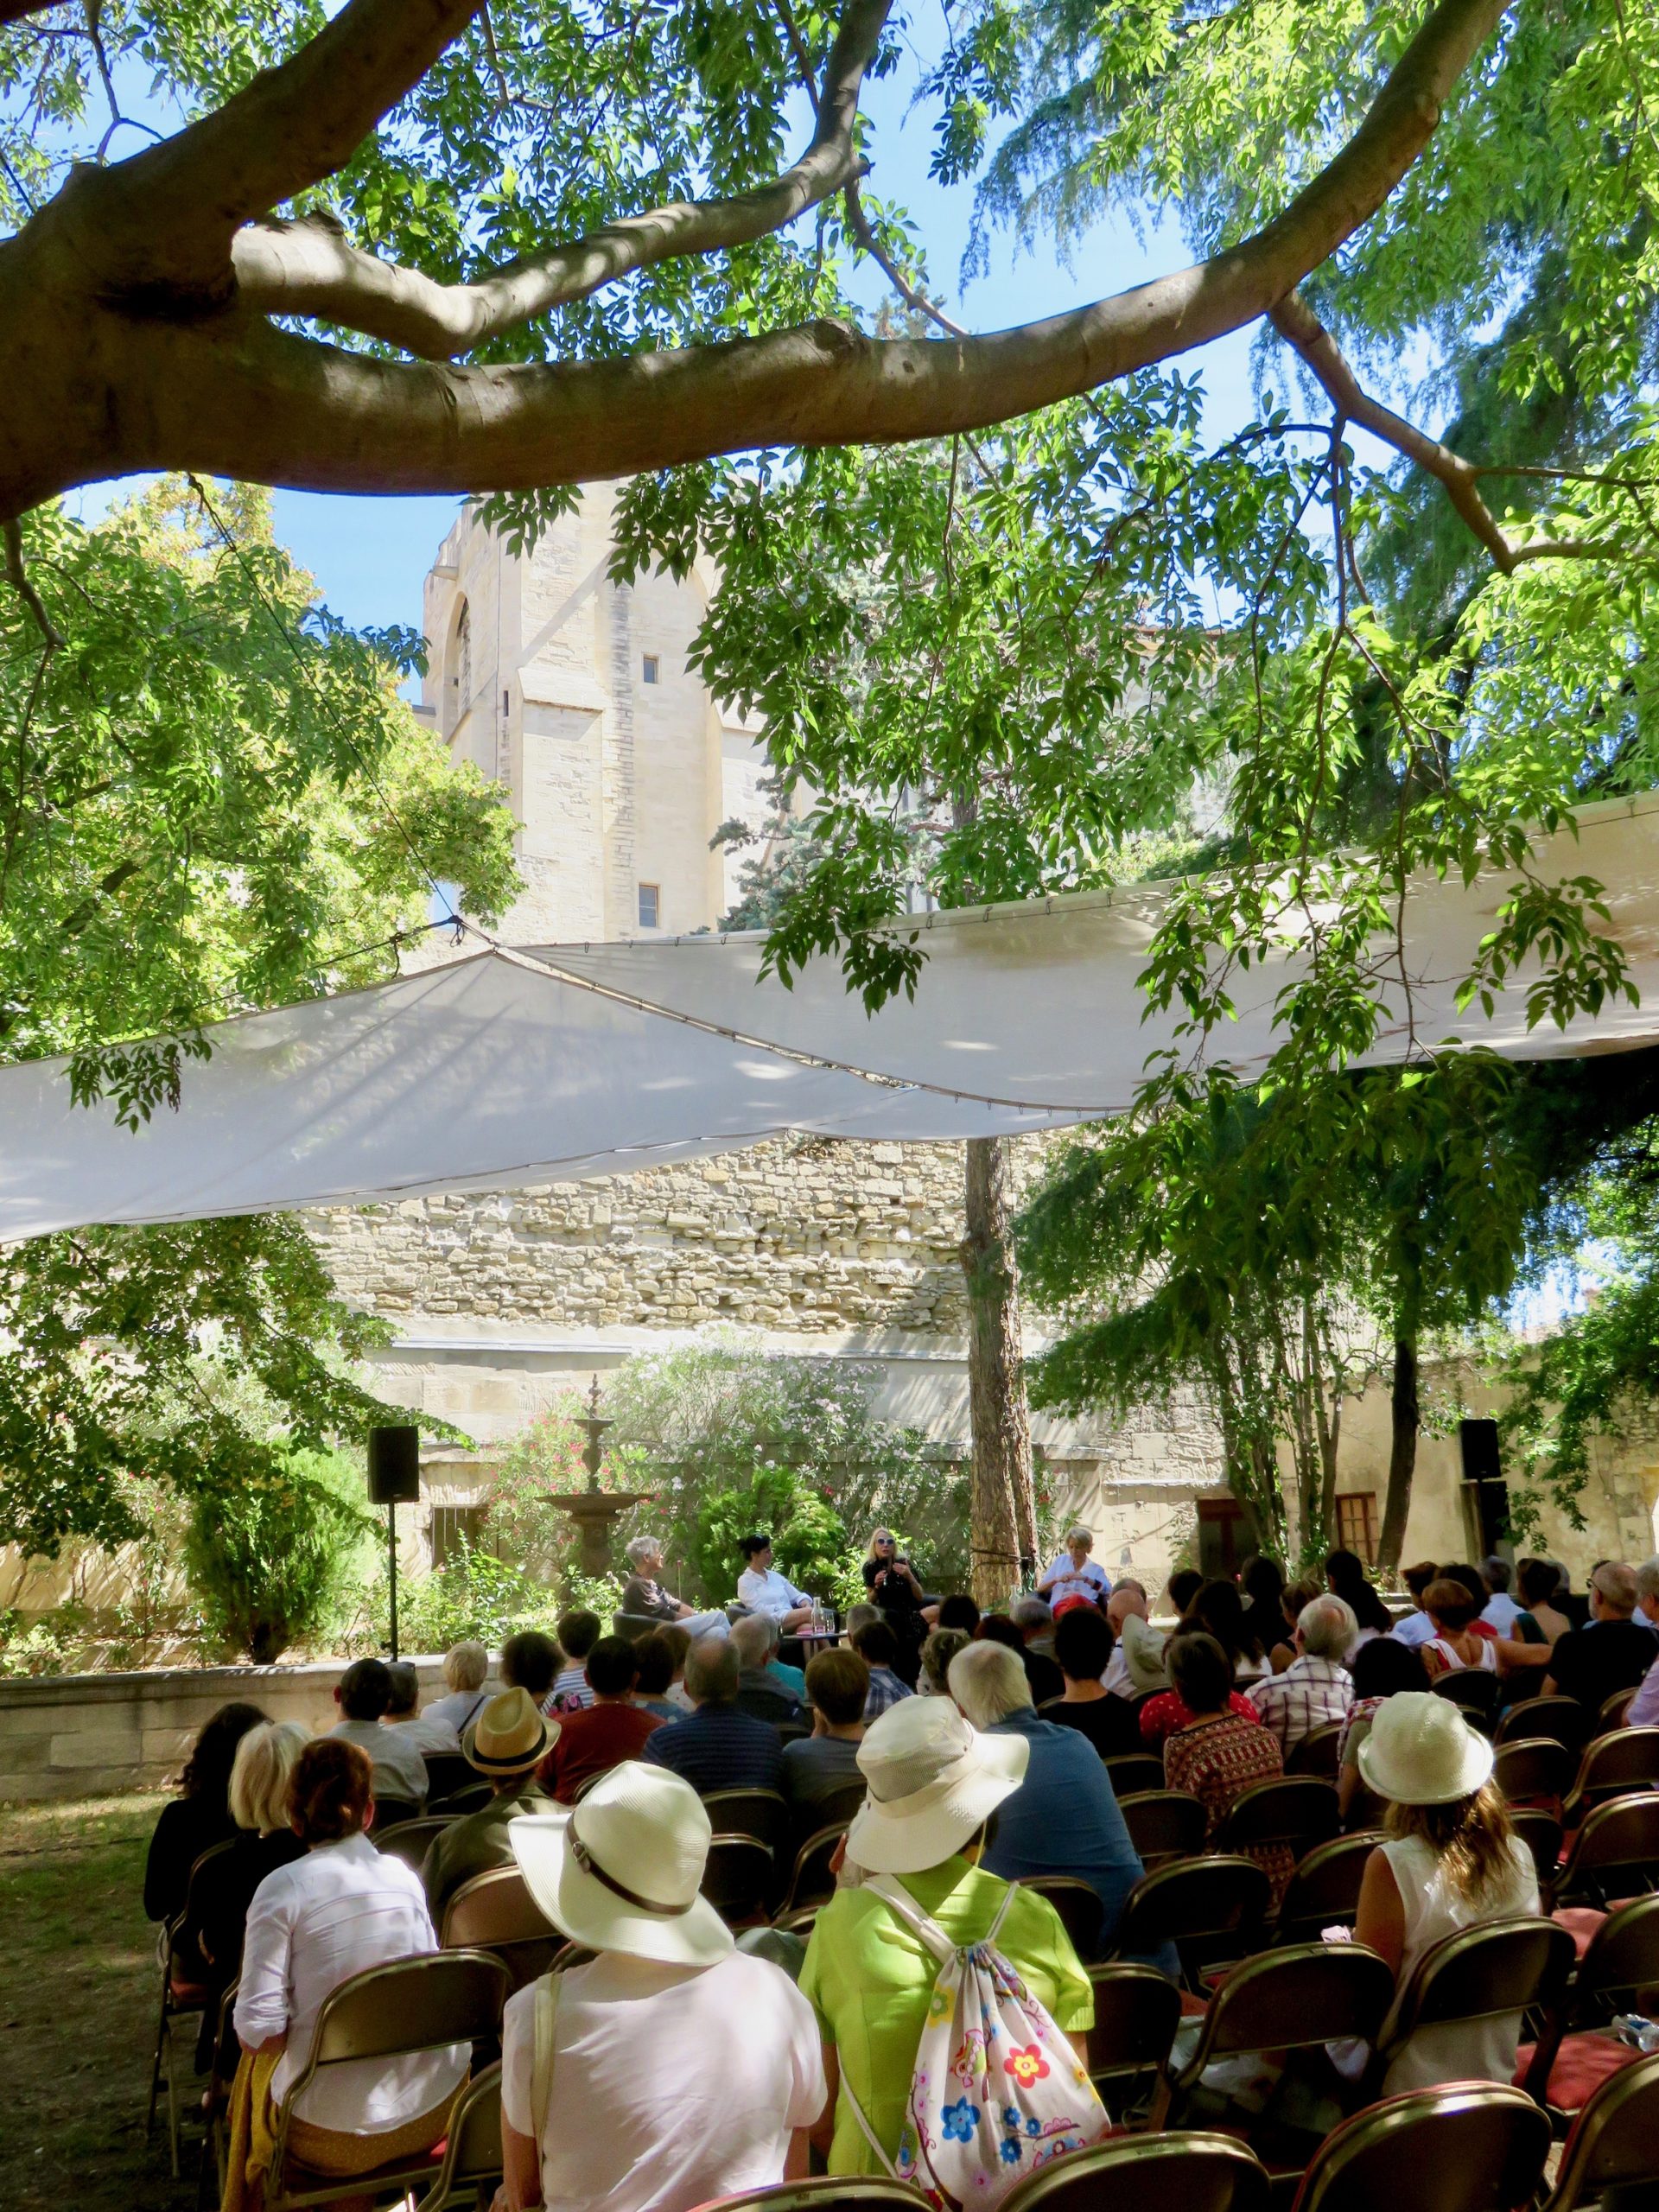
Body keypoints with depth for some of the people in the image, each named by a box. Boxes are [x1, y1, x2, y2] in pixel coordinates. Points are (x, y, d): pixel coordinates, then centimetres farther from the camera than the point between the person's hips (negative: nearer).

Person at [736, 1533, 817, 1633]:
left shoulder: (775, 1576, 25)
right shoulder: (745, 1582, 4)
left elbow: (796, 1595, 21)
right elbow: (761, 1610, -8)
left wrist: (807, 1605, -6)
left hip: (792, 1619, 5)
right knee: (809, 1613, -30)